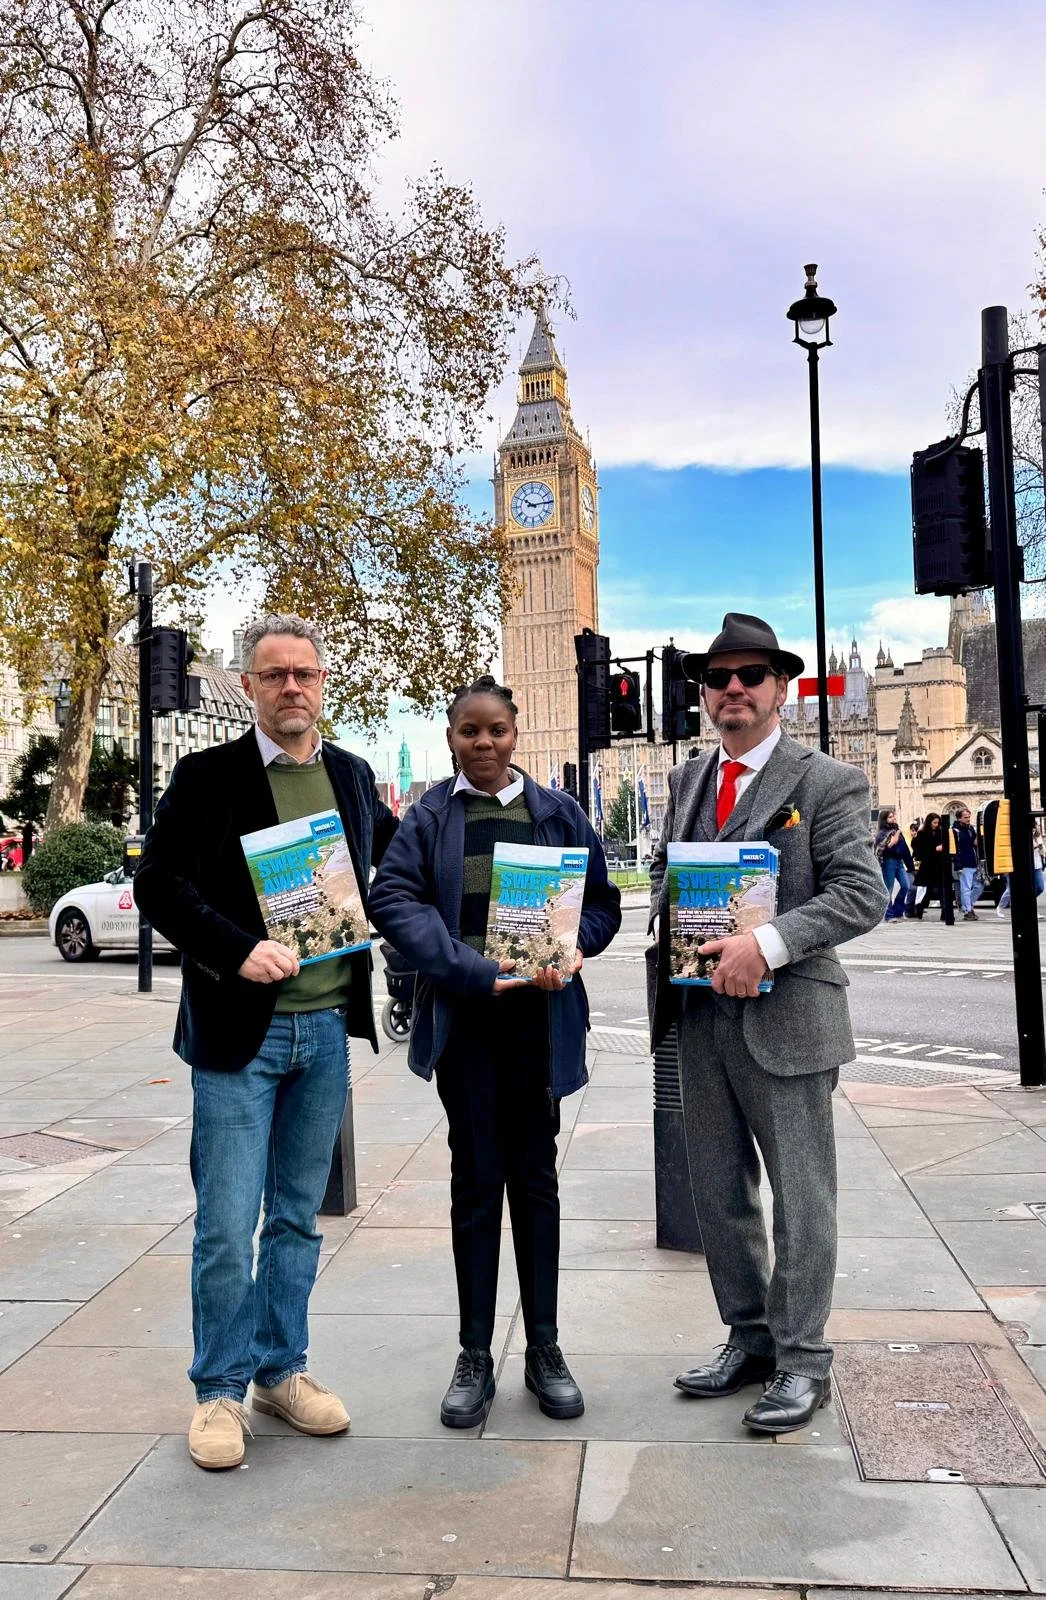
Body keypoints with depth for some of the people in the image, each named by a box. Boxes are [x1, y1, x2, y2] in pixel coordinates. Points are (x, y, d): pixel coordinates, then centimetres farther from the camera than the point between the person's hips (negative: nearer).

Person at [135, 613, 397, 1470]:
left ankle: (282, 1370, 31)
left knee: (299, 1216, 15)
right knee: (227, 1225, 2)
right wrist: (238, 950, -22)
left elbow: (393, 854, 24)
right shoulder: (208, 775, -4)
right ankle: (220, 1390, 21)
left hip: (327, 1028, 4)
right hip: (238, 1029, -4)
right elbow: (158, 881, -9)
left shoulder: (352, 775, 9)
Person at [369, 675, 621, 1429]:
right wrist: (471, 968, -23)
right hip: (465, 1017, -1)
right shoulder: (429, 816, 1)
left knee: (536, 1177, 12)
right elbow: (394, 898, -12)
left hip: (540, 1015, 1)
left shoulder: (556, 811, 4)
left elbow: (602, 900, 4)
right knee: (476, 1182, 7)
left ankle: (544, 1349, 25)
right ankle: (476, 1356, 20)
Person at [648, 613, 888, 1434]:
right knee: (718, 1192, 15)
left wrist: (766, 944, -24)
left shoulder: (827, 782, -6)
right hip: (700, 1014, 6)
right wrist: (670, 928, 0)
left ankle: (802, 1361, 20)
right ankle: (749, 1340, 31)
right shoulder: (688, 779, 13)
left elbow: (863, 893, -13)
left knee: (801, 1196, 5)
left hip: (785, 1015, -6)